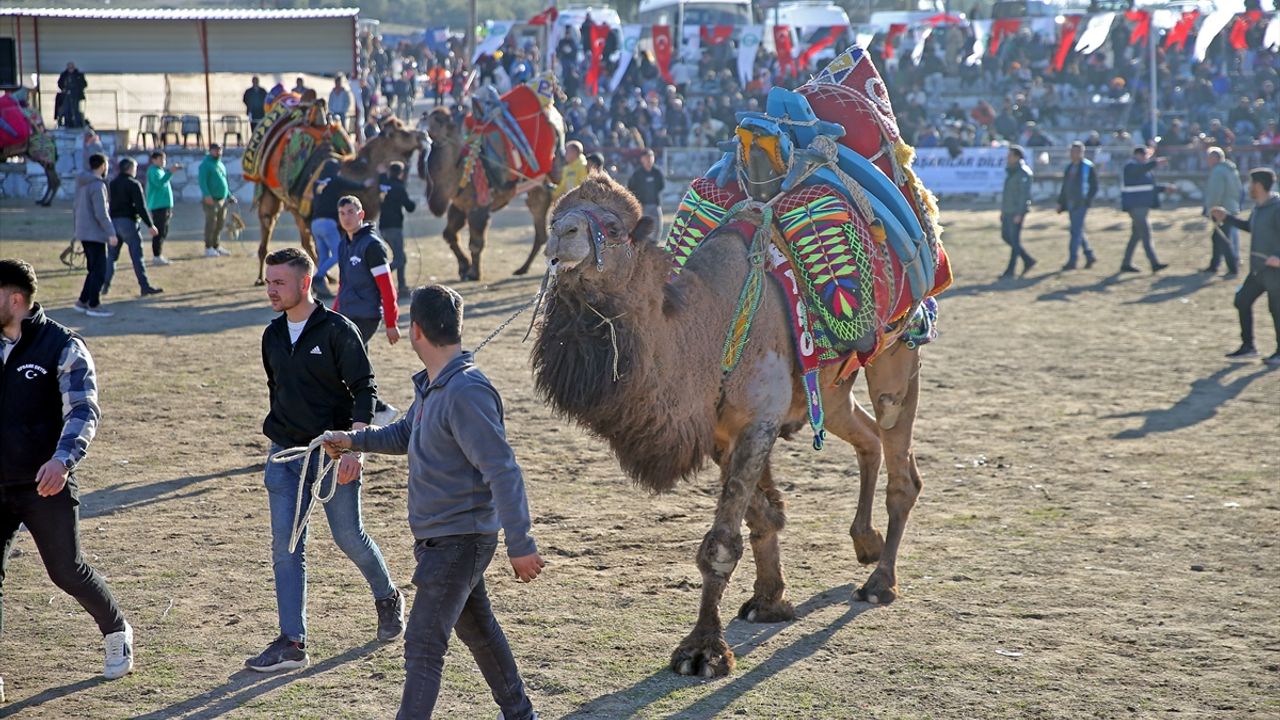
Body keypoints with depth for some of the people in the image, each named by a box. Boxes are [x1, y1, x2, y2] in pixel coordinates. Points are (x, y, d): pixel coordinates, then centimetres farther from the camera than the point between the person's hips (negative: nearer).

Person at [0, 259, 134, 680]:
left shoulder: (62, 347, -9)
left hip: (45, 487, -5)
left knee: (66, 571, 4)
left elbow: (83, 410, -18)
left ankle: (116, 631, 31)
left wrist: (63, 459, -35)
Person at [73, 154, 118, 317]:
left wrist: (79, 227, 26)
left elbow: (76, 208, 18)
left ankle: (82, 301, 16)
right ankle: (93, 305, 0)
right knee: (99, 271, -3)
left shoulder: (81, 184, 11)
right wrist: (111, 233, -19)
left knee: (94, 269, 16)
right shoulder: (98, 185, -17)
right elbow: (101, 213, -22)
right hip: (95, 234, -9)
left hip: (83, 233, 9)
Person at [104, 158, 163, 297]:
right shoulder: (133, 184, -7)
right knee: (137, 255, -7)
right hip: (128, 222, -6)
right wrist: (150, 225, -12)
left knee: (112, 255, 13)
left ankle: (105, 285, 11)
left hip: (113, 222, 6)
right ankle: (145, 286, -10)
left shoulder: (112, 184, 15)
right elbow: (141, 207, -14)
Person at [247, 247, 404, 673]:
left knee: (349, 537, 2)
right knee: (285, 547, -3)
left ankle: (388, 598, 32)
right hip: (286, 453, 5)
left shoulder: (337, 330, -10)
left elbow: (365, 390, -11)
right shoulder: (273, 336, 9)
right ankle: (292, 643, -2)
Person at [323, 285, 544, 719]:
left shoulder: (466, 393, -25)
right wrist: (353, 440, 13)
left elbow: (502, 471, -27)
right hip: (438, 536, 10)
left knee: (423, 645, -10)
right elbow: (405, 435, 26)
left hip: (460, 540, -10)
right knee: (478, 629, 23)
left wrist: (520, 545, -28)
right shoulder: (431, 385, 6)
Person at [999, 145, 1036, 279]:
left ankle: (1010, 270, 1)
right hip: (1008, 211, 10)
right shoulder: (1011, 171, 14)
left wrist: (1019, 214, -23)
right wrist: (1003, 210, 19)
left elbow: (1024, 194, -19)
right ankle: (1028, 260, 20)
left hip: (1017, 211, -10)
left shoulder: (1023, 173, -14)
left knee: (1014, 240, -4)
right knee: (1005, 235, 12)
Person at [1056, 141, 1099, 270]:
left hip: (1080, 204, -8)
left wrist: (1087, 201, -14)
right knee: (1078, 231, 12)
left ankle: (1072, 261, -8)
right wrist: (1061, 203, 16)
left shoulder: (1088, 167, -7)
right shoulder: (1070, 167, 14)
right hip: (1070, 204, 8)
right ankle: (1089, 256, 24)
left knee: (1076, 232, -9)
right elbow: (1065, 186, 20)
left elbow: (1094, 187, -7)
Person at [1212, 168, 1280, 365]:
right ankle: (1248, 346, 21)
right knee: (1242, 301, 12)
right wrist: (1227, 218, 26)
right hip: (1258, 269, 9)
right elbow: (1251, 227, 29)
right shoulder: (1258, 207, 11)